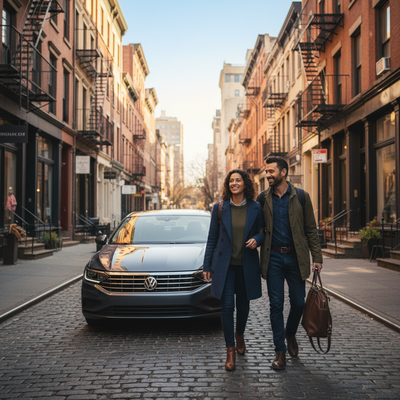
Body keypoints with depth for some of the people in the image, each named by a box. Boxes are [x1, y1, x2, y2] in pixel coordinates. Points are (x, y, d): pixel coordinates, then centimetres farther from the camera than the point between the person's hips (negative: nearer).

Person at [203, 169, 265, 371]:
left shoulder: (256, 208, 0)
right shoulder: (219, 208, 0)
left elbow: (263, 232, 11)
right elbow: (212, 238, 4)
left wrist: (256, 239, -13)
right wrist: (206, 266, 3)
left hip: (247, 265, 1)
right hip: (224, 265, -1)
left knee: (243, 305, 13)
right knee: (227, 306, -6)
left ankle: (239, 335, 42)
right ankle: (230, 350, 5)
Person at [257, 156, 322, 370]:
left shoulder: (301, 196, -1)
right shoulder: (262, 198, 2)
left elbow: (311, 229, 2)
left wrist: (317, 257, -3)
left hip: (295, 257, 0)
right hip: (273, 257, 0)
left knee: (298, 303, 6)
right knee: (276, 305, 2)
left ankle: (290, 334, 35)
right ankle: (280, 350, 12)